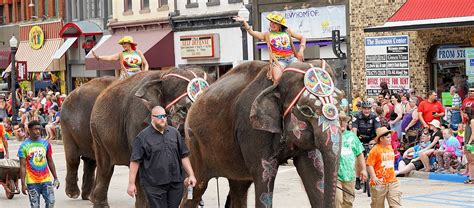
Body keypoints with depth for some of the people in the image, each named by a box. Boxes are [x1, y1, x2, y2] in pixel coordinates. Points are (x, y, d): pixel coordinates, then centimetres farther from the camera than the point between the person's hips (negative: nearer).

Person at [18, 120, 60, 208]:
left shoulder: (45, 143, 6)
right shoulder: (24, 146, -4)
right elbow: (22, 166, -5)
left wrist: (55, 178, 10)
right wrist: (23, 184, -9)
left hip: (46, 180, 3)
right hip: (32, 182, -3)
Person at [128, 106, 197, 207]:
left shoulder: (174, 132, 10)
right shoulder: (143, 137, -4)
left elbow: (184, 156, 13)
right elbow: (135, 161, -6)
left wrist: (191, 175, 7)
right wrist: (131, 183, -10)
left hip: (175, 184, 4)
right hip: (154, 185, -4)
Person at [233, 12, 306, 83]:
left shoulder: (287, 31, 14)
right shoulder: (268, 35, 9)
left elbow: (302, 38, 20)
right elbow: (252, 32, -1)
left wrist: (301, 50, 4)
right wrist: (244, 22, -13)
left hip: (292, 59, 3)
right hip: (279, 61, -3)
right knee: (276, 79, -29)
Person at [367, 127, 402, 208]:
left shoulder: (390, 147, 9)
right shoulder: (375, 149, -12)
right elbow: (370, 165, -15)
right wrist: (374, 177, -24)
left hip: (392, 181, 5)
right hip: (379, 182, -5)